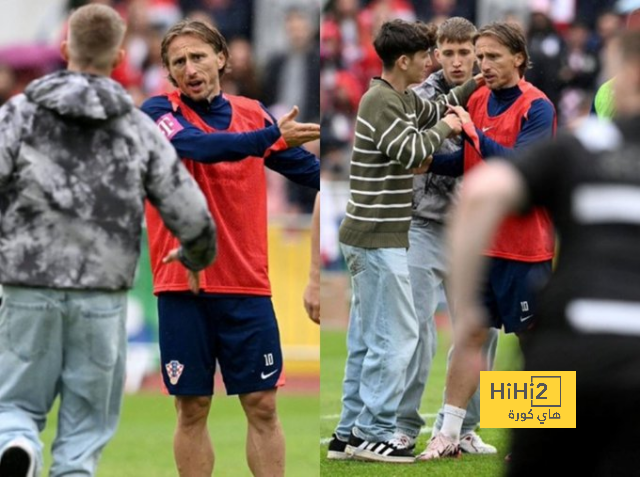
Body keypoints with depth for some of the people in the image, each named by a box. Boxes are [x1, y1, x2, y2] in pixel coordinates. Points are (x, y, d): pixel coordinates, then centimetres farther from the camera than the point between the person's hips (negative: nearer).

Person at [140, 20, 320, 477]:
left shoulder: (252, 113, 8)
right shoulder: (160, 111, -4)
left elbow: (308, 168, 13)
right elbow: (199, 146, -24)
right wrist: (275, 137, -35)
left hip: (246, 285, 3)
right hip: (184, 286, -2)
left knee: (263, 407, 3)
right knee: (192, 409, 3)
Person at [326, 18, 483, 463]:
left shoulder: (402, 98, 14)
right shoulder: (382, 101, -15)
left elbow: (436, 111, 31)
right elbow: (410, 151, -24)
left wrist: (475, 85, 18)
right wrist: (445, 128, -8)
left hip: (368, 238, 10)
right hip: (378, 239, -10)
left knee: (368, 338, 11)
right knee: (396, 334, -8)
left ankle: (352, 433, 14)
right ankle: (374, 432, -7)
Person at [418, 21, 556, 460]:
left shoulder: (537, 107, -12)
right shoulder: (478, 102, 8)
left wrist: (475, 135, -29)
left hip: (525, 247, -6)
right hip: (481, 241, 6)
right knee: (471, 334, 7)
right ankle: (449, 435, 10)